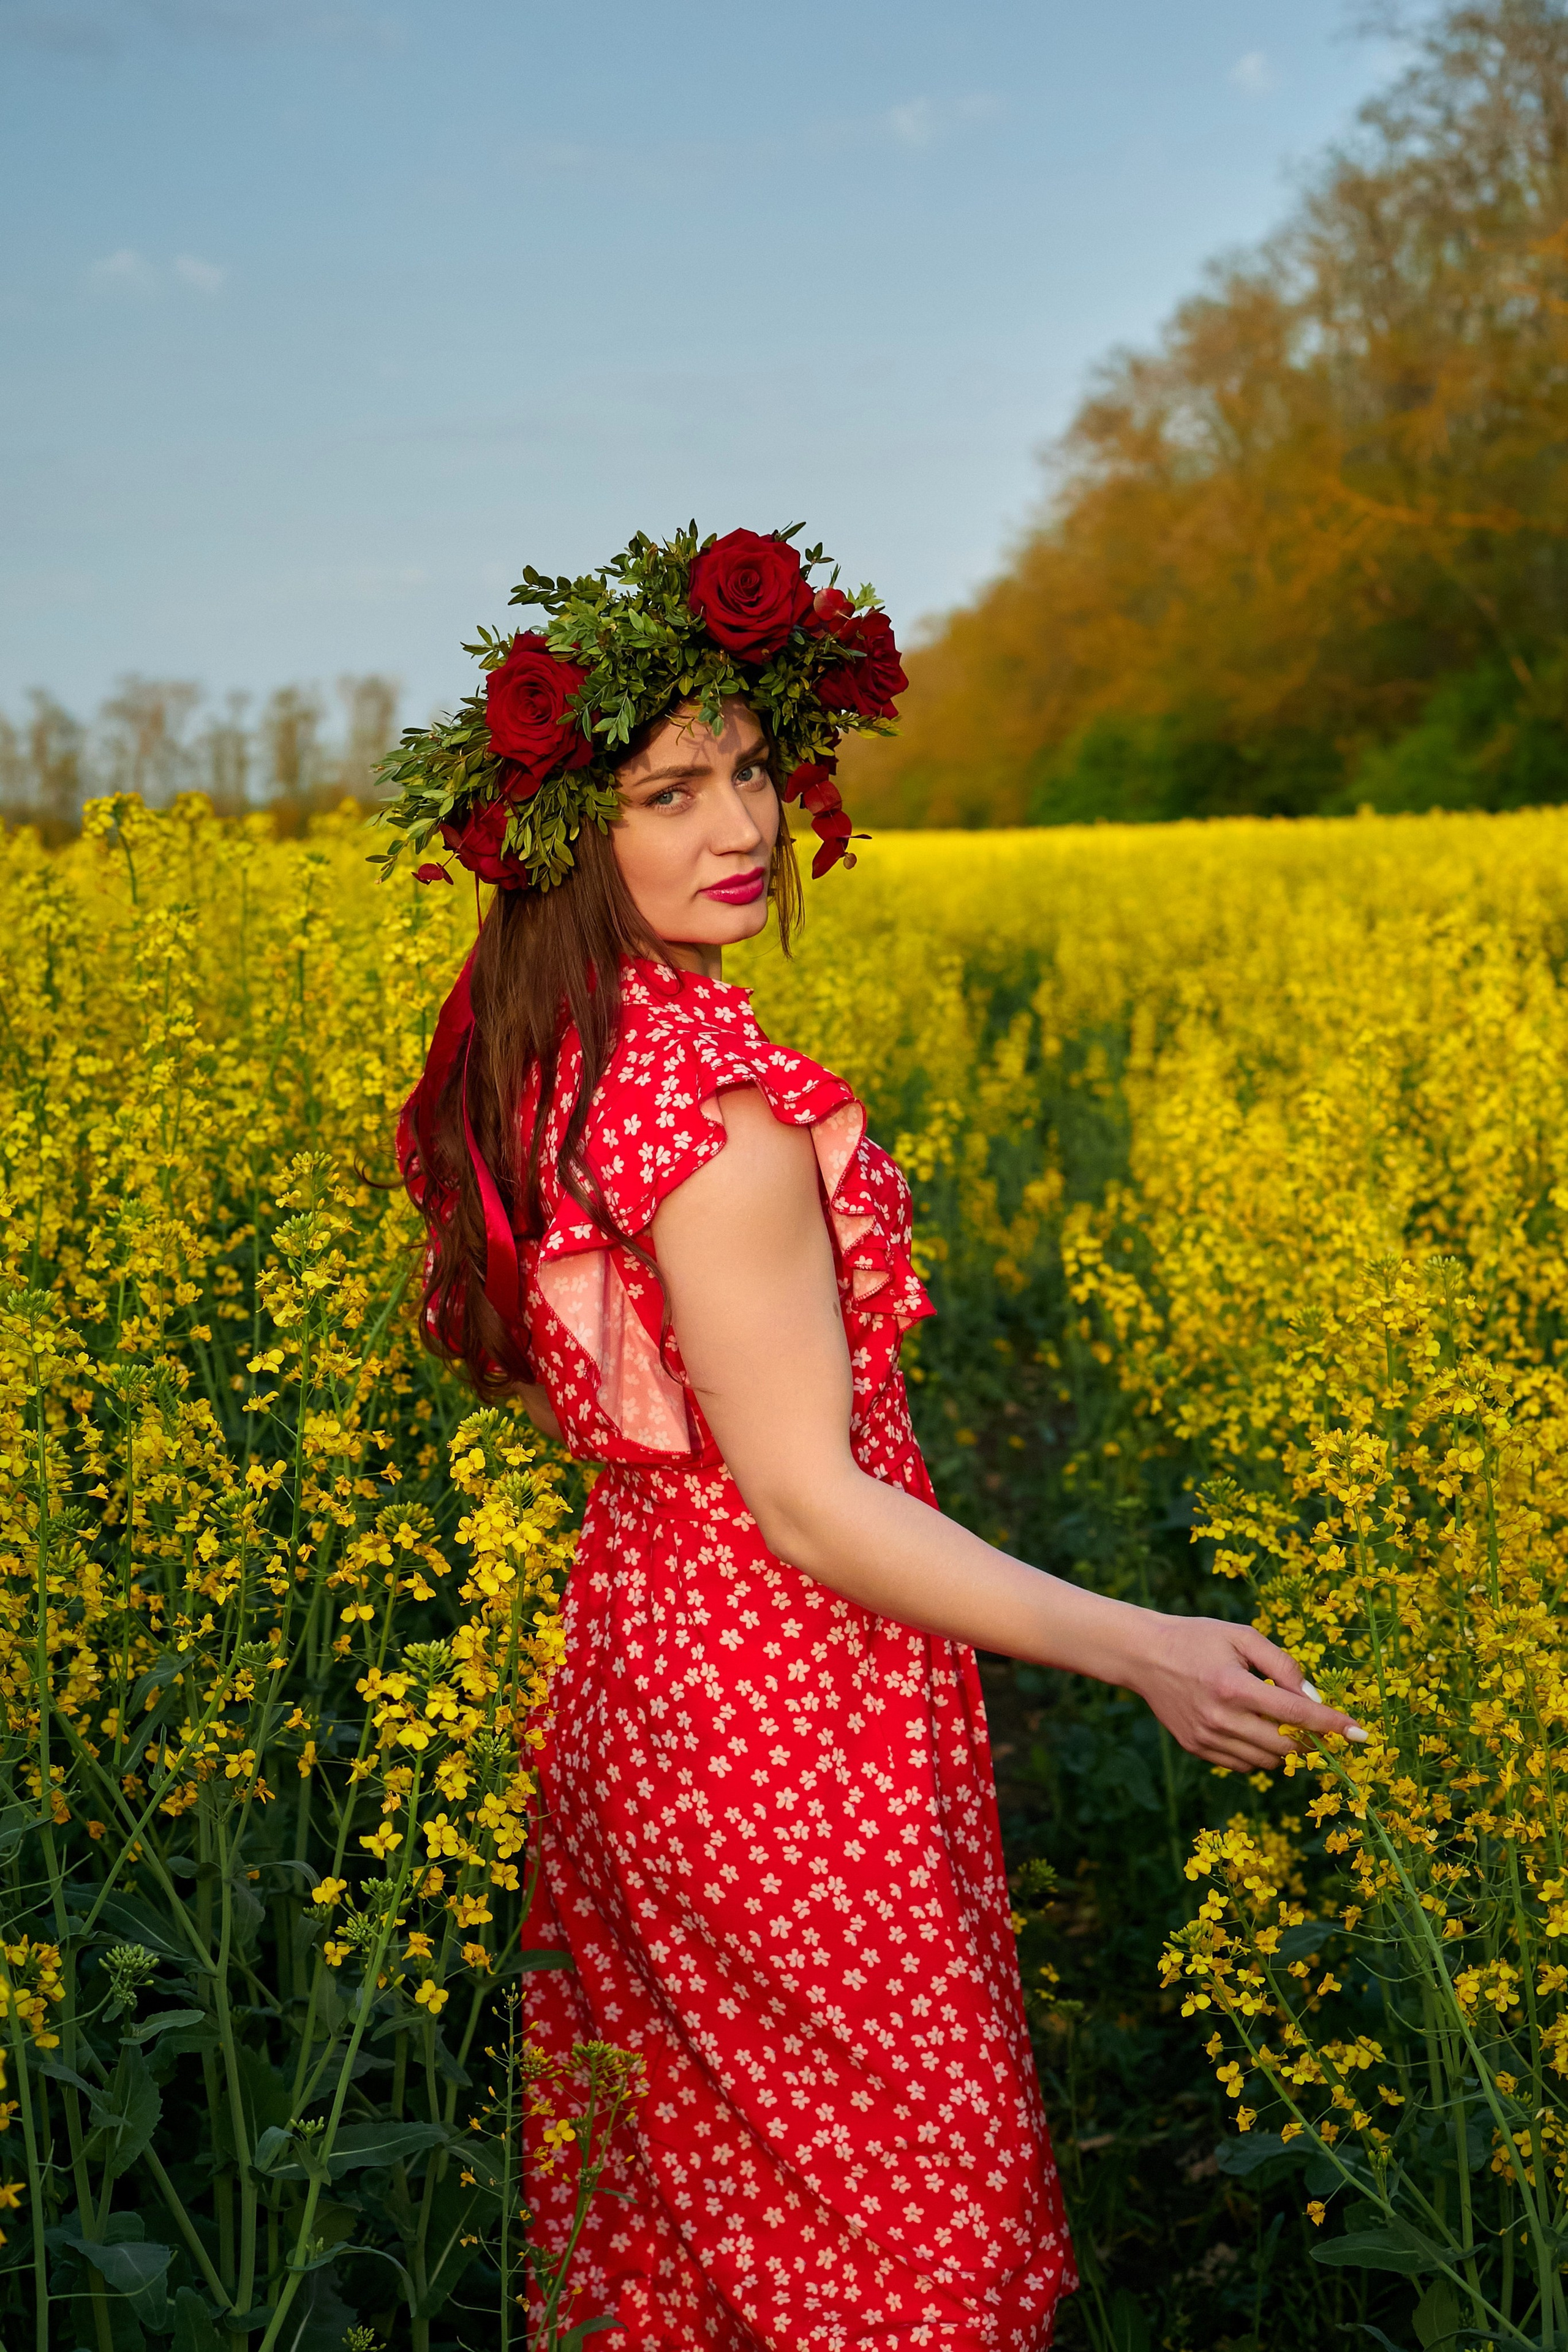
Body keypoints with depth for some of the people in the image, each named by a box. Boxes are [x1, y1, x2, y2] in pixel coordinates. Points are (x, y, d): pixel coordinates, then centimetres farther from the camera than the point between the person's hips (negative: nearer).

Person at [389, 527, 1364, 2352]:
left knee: (702, 2171, 23)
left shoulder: (536, 1064, 3)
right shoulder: (710, 1098, -25)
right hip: (790, 1717, -9)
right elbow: (806, 1503, -23)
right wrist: (1139, 1649, -24)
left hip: (631, 1647, 9)